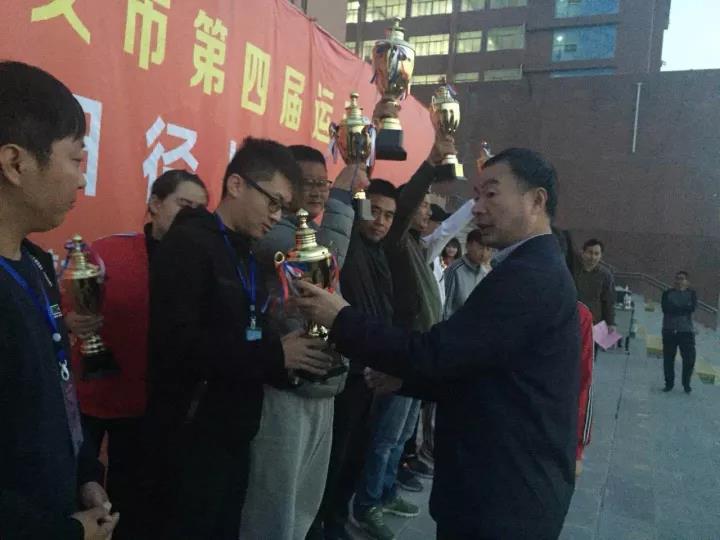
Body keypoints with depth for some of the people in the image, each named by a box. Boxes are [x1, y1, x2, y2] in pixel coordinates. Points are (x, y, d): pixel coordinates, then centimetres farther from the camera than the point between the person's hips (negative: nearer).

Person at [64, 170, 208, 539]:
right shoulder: (105, 252, -15)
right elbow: (66, 311, -9)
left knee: (130, 496, 17)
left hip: (146, 403, 2)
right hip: (88, 396, -2)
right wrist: (72, 323, -29)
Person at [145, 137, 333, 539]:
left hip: (233, 435, 8)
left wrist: (290, 359, -5)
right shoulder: (188, 244, -14)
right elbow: (176, 343, -26)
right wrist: (274, 355, -23)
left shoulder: (244, 253, 12)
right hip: (192, 439, -8)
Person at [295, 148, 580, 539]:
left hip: (504, 498, -9)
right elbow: (473, 375, 13)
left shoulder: (527, 275, -23)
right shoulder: (539, 270, 10)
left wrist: (341, 318, -15)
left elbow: (434, 353, -25)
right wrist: (406, 378, 3)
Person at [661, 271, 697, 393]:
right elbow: (665, 308, -12)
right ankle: (669, 383, 18)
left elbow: (693, 308, -14)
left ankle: (686, 384, 17)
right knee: (668, 359, 4)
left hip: (686, 331, 0)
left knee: (689, 358, -1)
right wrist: (683, 309, -15)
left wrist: (675, 309, -13)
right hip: (669, 330, 1)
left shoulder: (692, 293, 5)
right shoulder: (667, 293, 5)